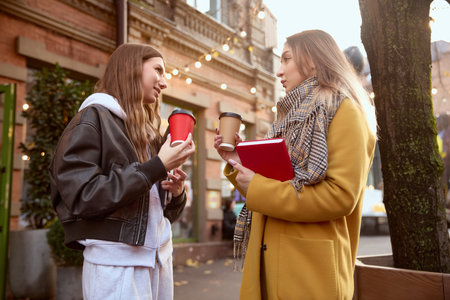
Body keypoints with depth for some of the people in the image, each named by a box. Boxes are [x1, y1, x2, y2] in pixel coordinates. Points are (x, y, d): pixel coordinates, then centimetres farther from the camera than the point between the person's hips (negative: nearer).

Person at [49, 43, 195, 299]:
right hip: (118, 263, -7)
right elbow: (83, 197, -18)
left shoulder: (147, 132, 15)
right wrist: (158, 167, -18)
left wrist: (176, 192, -4)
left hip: (160, 258, 7)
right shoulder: (92, 119, -5)